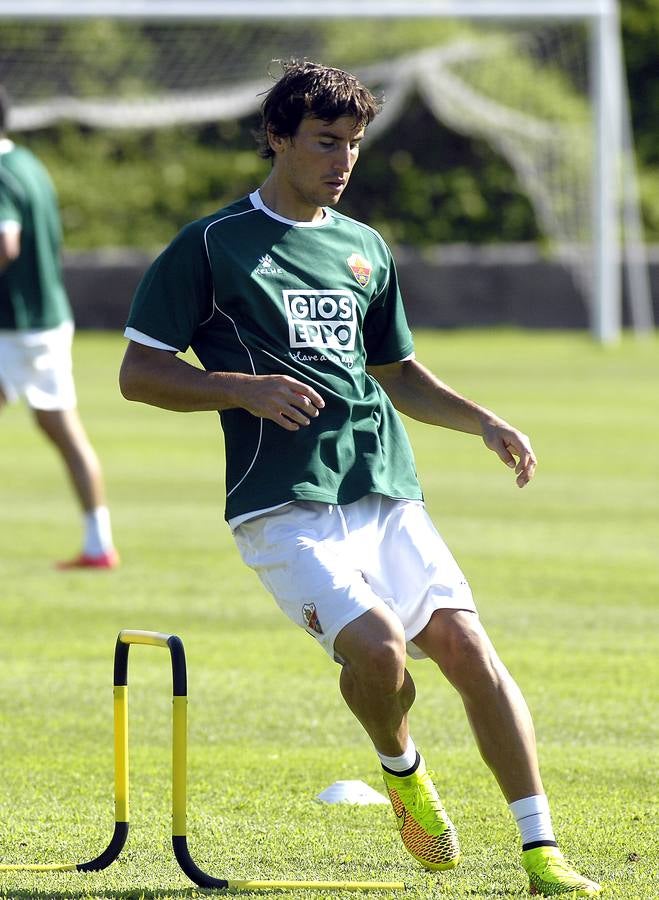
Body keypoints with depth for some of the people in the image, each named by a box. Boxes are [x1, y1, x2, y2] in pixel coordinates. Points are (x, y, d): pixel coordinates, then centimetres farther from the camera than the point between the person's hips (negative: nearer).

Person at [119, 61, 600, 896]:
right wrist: (245, 389, -14)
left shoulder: (365, 249, 19)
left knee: (467, 646, -11)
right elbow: (138, 372, 1)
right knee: (378, 646, -26)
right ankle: (400, 768, 8)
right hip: (284, 506, -5)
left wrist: (485, 423, 16)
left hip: (386, 496, 5)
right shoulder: (210, 246, 2)